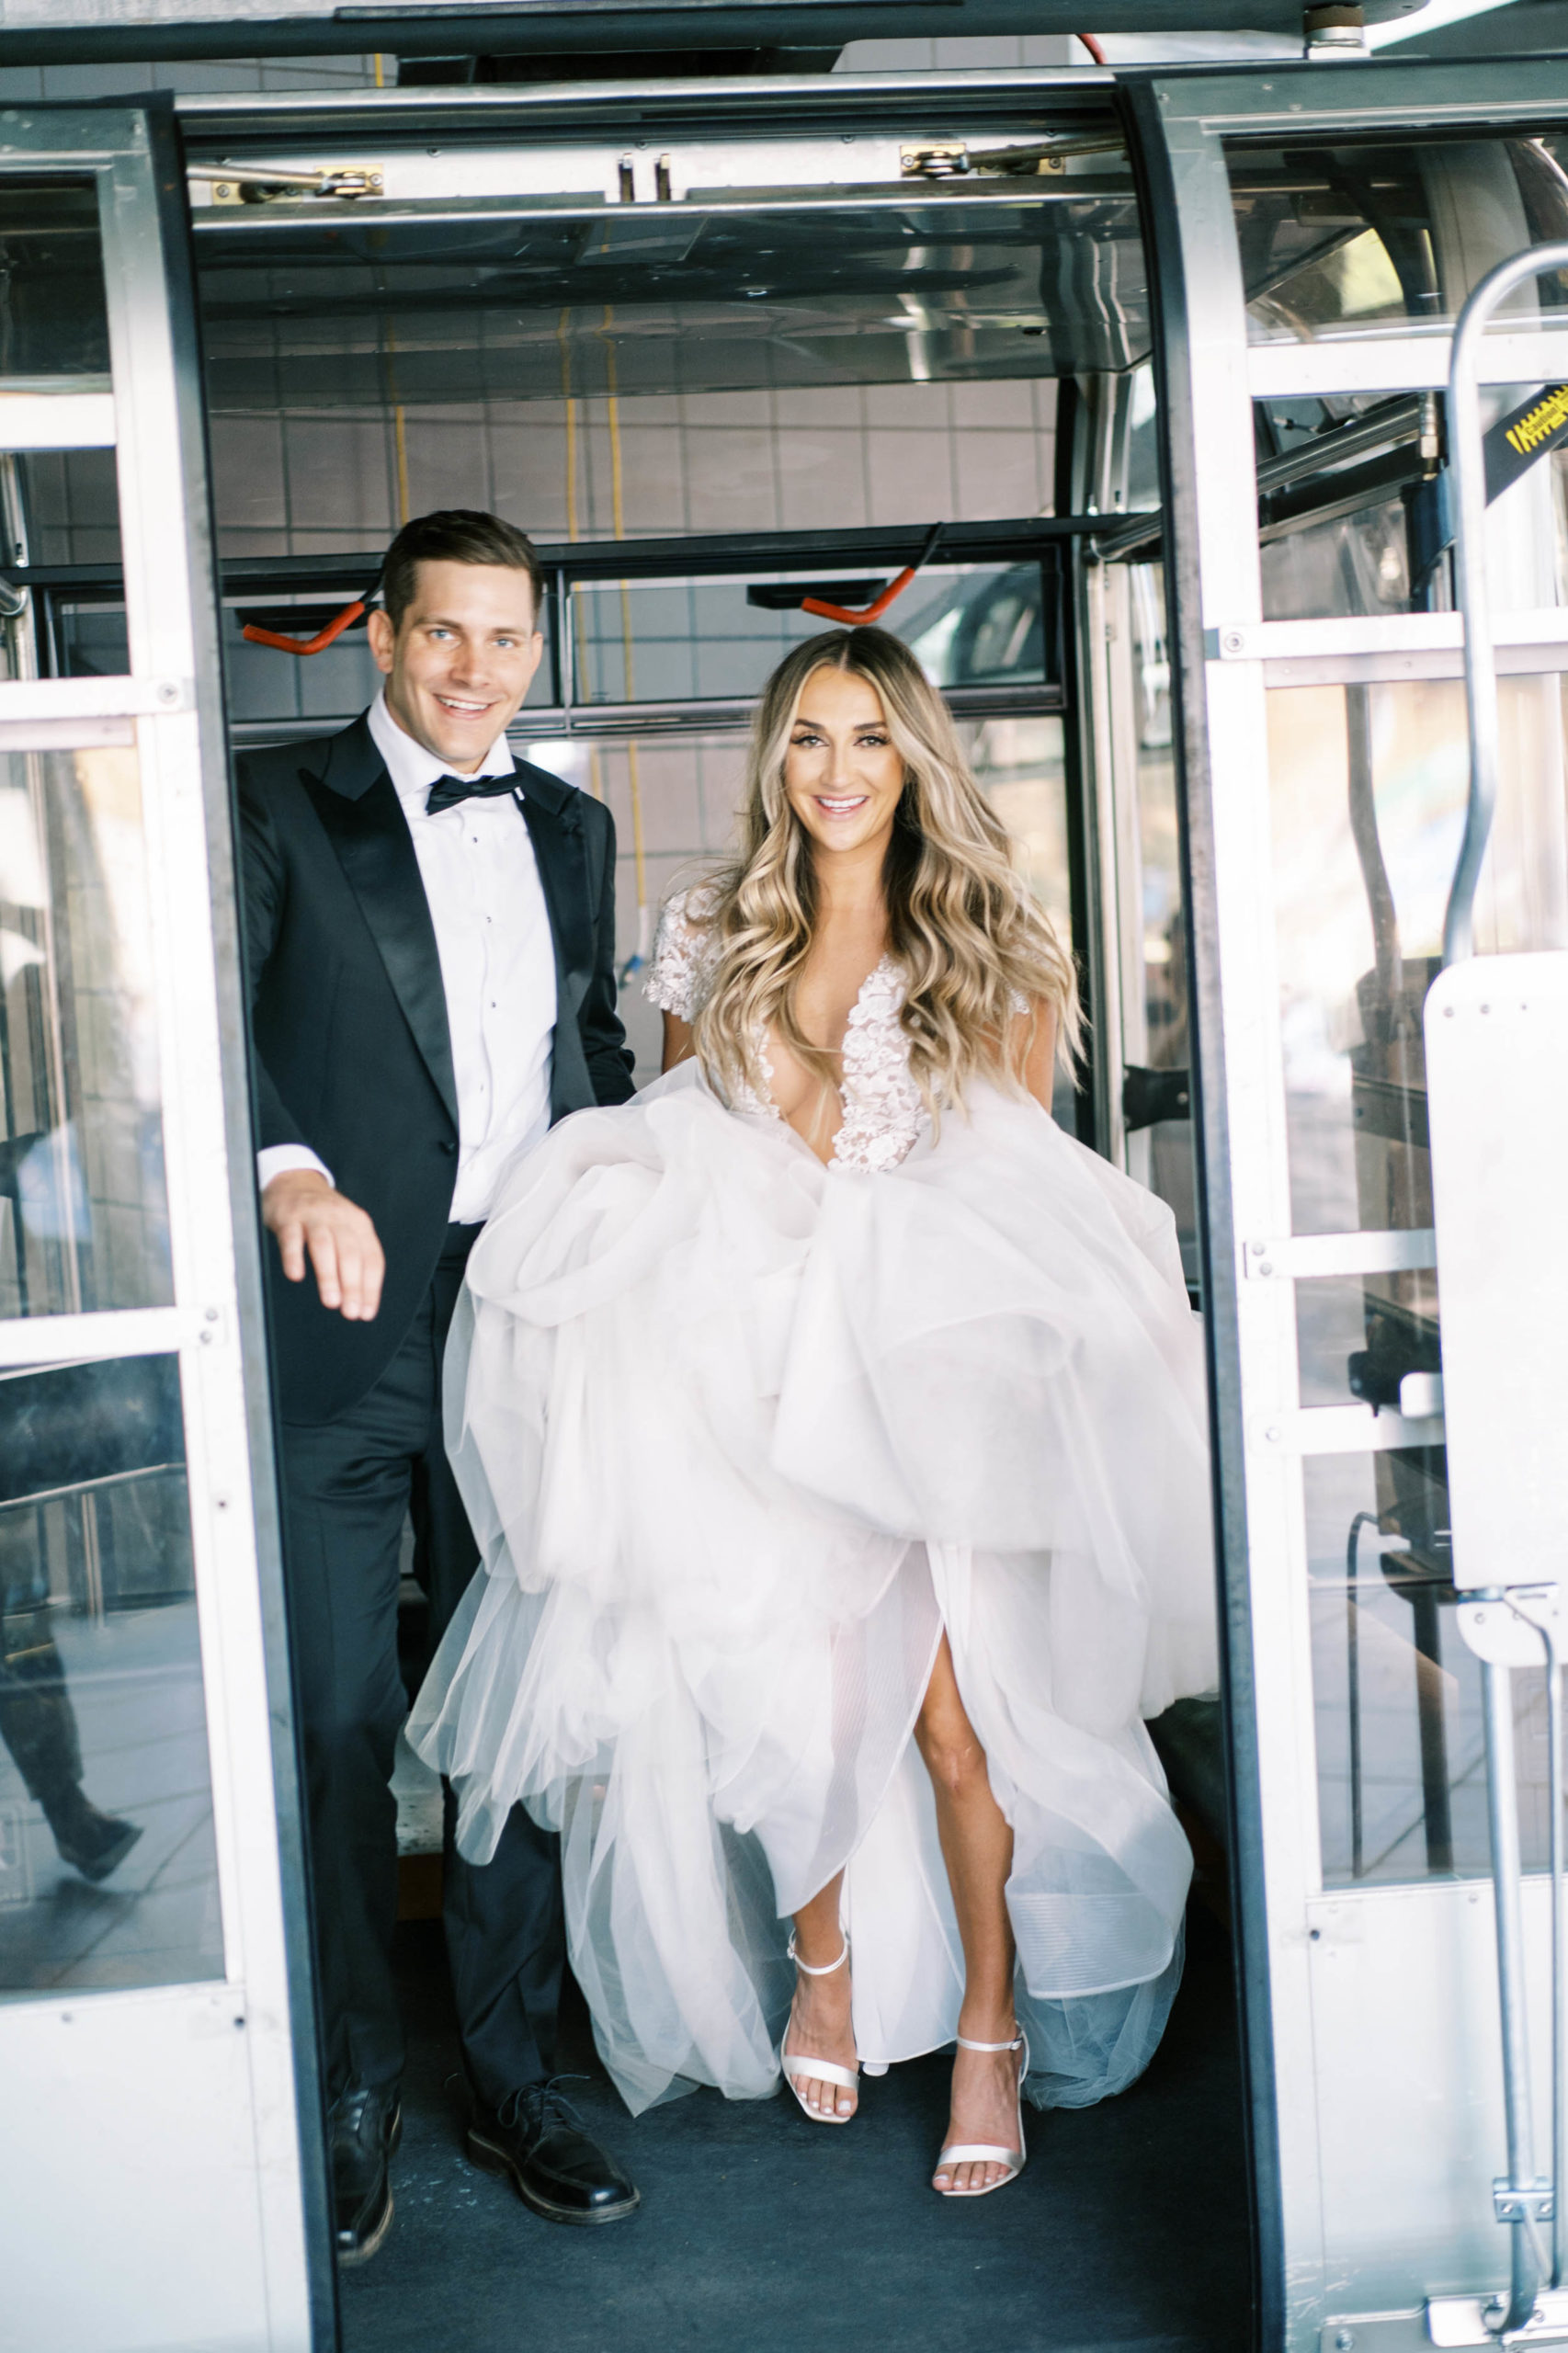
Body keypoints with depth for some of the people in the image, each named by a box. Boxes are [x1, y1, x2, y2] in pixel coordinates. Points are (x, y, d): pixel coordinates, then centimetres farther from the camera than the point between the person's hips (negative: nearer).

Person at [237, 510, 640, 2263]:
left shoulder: (571, 830, 17)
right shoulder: (279, 808, 1)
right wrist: (291, 1170, -29)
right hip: (338, 1330, -4)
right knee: (336, 1724, 2)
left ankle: (510, 2081, 24)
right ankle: (352, 2096, 19)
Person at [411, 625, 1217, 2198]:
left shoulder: (995, 947, 4)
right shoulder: (711, 939, 8)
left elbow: (1037, 1190, 7)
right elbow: (668, 1157, 16)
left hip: (941, 1368, -1)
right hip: (761, 1369, 2)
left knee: (954, 1715, -6)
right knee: (785, 1697, -3)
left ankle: (991, 2025, 13)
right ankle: (821, 1957, 24)